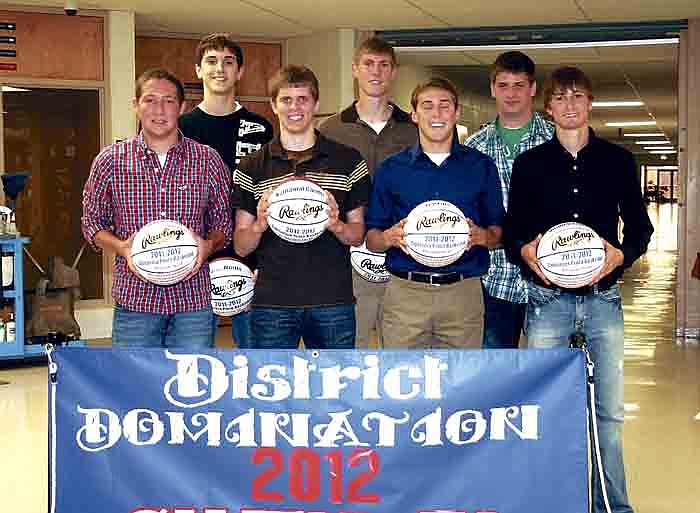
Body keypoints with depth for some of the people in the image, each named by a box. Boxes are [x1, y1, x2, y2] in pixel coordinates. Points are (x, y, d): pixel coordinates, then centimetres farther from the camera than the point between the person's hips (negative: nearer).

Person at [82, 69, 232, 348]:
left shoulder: (208, 160, 3)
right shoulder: (110, 160, 2)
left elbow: (223, 222, 12)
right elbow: (92, 221, 9)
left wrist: (207, 246, -10)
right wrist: (122, 247, -10)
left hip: (194, 297, 1)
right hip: (135, 299, 0)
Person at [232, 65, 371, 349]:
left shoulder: (348, 161, 5)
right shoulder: (251, 168, 5)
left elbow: (358, 235, 7)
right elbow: (241, 246, 4)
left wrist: (335, 225, -14)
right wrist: (260, 225, -17)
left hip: (333, 302, 0)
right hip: (271, 303, 0)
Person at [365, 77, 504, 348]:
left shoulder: (481, 166, 9)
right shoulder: (391, 169, 8)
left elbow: (498, 232, 10)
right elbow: (371, 239, 8)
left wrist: (481, 236, -11)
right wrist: (391, 237, -13)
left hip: (464, 294, 0)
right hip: (405, 293, 0)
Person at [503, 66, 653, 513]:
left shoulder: (617, 160, 8)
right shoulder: (530, 163, 8)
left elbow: (640, 225, 9)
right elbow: (512, 228, 7)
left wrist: (621, 254, -11)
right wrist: (525, 251, -15)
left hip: (602, 296, 0)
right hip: (547, 297, 0)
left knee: (609, 411, 2)